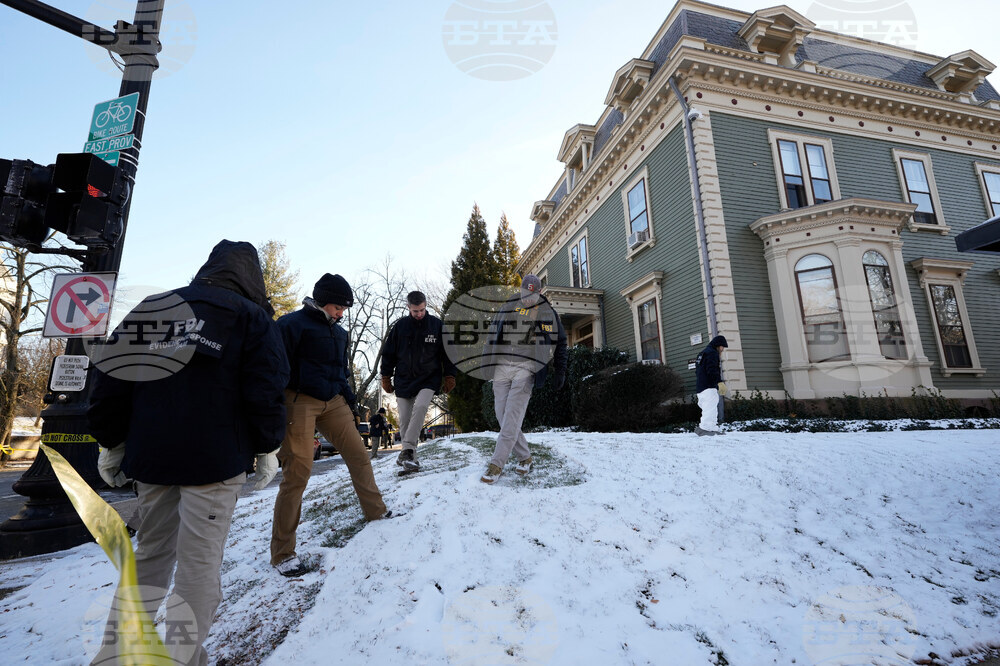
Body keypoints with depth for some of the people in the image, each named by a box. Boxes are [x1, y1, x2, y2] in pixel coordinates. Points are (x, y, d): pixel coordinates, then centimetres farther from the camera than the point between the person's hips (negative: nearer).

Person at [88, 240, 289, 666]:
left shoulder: (149, 308, 11)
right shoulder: (250, 316, -4)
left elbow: (111, 379, 10)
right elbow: (266, 391, -11)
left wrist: (111, 442, 18)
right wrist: (267, 447, 1)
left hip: (150, 458, 5)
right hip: (215, 460, -5)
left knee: (151, 555, 22)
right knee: (199, 565, 4)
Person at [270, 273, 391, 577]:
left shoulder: (338, 332, 15)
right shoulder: (292, 324, -8)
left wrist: (351, 402, 19)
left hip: (333, 402, 7)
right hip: (300, 402, -7)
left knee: (358, 454, 6)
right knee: (298, 471, -7)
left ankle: (376, 511, 26)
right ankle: (282, 552, 7)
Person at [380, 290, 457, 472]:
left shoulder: (437, 325, -2)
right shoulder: (400, 326, 1)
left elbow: (447, 352, 5)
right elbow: (388, 353, 9)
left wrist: (449, 376, 1)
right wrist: (386, 377, 8)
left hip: (429, 379, -2)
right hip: (403, 380, 2)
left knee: (420, 406, -26)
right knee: (404, 418, 4)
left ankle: (408, 450, -21)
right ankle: (409, 454, 22)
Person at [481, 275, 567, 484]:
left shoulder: (547, 313, 6)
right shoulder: (508, 308, 14)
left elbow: (560, 342, 9)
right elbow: (493, 334, 20)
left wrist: (560, 370, 2)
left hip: (526, 368, -4)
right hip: (502, 366, 4)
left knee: (512, 417, -13)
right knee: (502, 415, 1)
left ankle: (496, 464, -9)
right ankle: (525, 457, 15)